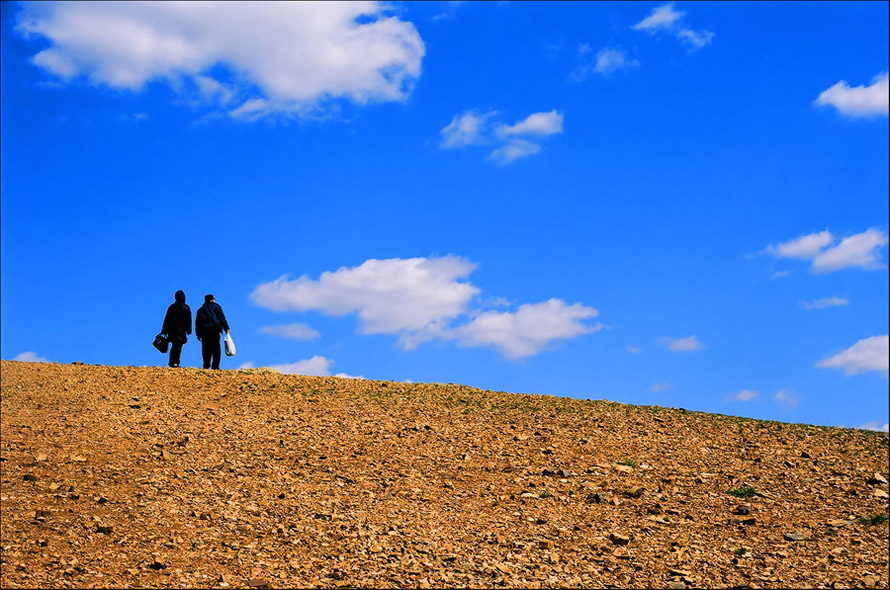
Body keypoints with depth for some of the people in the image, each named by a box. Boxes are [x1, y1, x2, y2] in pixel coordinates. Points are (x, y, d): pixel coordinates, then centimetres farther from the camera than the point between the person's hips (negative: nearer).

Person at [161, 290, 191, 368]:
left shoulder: (171, 307, 3)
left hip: (172, 330, 3)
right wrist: (188, 330, 3)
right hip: (181, 330, -3)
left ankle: (172, 362, 13)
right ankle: (175, 362, -7)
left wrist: (164, 331, 8)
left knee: (174, 346, 15)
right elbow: (189, 320, -3)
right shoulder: (186, 308, -4)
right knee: (178, 346, 0)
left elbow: (167, 319, 4)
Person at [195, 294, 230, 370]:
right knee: (216, 349, -3)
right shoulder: (216, 306, 13)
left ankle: (206, 366, -6)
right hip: (215, 329, -3)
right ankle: (215, 366, -10)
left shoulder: (200, 310, 24)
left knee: (206, 349, 4)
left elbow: (197, 323, 19)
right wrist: (226, 327, -1)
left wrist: (198, 334, 18)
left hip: (204, 331, 3)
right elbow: (221, 317, 1)